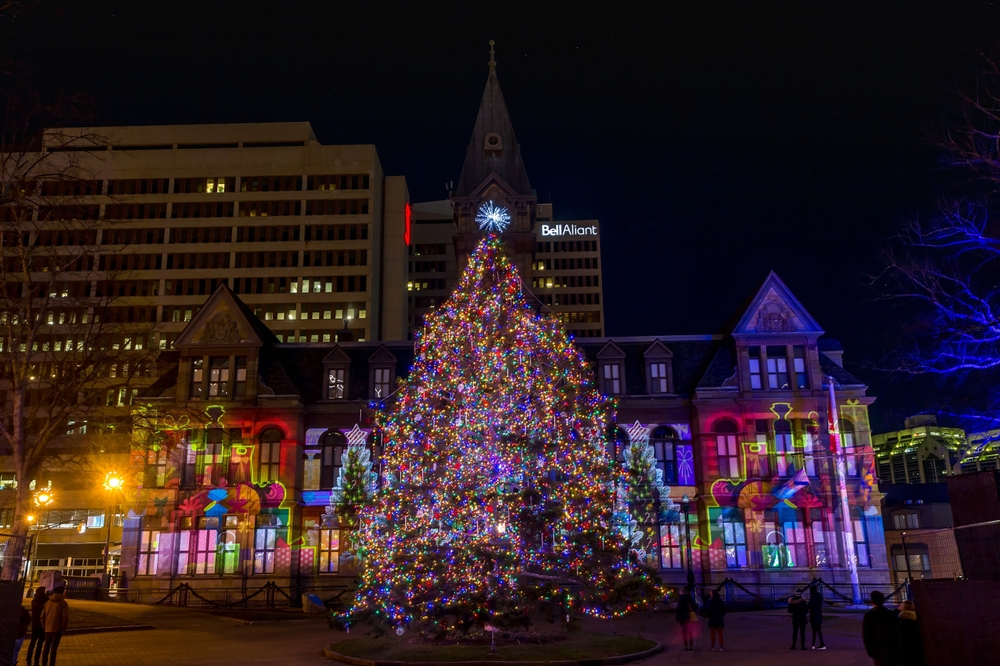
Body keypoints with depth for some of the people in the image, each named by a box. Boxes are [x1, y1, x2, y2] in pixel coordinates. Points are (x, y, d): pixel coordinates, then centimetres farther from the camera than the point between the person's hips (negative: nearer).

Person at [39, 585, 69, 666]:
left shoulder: (47, 602, 5)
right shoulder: (63, 603, -9)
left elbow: (42, 615, 6)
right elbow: (65, 617, -14)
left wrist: (43, 626, 17)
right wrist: (64, 627, 0)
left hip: (47, 629, 5)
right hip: (57, 629, -5)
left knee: (46, 647, 17)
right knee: (53, 648, 1)